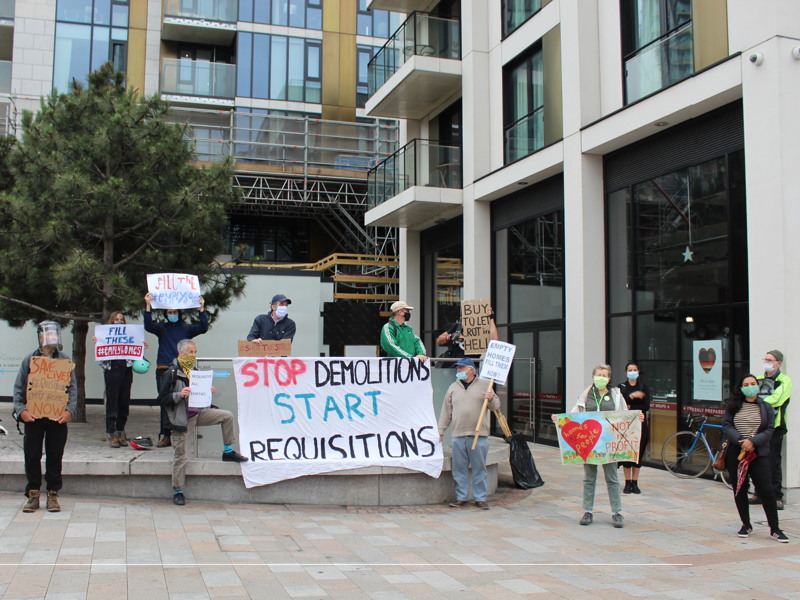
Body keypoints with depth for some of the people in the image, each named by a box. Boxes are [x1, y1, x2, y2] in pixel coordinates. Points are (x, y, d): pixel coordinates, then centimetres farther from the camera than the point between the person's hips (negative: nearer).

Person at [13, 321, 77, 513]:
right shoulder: (29, 359, 6)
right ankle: (33, 494, 15)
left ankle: (53, 494, 15)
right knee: (32, 456, 3)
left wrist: (69, 410, -9)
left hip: (58, 416, 0)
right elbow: (18, 388, 6)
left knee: (55, 456, 5)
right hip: (33, 416, 0)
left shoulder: (65, 360, 6)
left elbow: (72, 387, 5)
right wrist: (21, 410, -8)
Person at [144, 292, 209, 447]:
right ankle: (165, 435, 2)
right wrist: (148, 306, -15)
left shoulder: (186, 328, 11)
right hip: (164, 370, 1)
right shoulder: (161, 328, 12)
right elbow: (148, 325, -5)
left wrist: (202, 309, -10)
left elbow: (203, 328, -1)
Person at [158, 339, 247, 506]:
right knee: (181, 457, -4)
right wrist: (179, 395, -27)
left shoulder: (194, 371, 12)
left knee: (227, 415, -5)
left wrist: (208, 392, 2)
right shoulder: (171, 373, -10)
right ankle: (177, 492, 9)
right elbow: (162, 399, -13)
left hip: (198, 413, 6)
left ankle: (228, 452, 9)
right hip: (182, 418, -6)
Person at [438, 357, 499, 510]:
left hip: (479, 435, -2)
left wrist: (491, 399, -13)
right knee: (459, 468, 5)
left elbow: (496, 406, 9)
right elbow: (446, 411, 15)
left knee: (479, 468, 3)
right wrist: (441, 431, 12)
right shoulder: (453, 387, 13)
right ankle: (461, 497, 15)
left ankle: (480, 498, 12)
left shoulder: (484, 385, 7)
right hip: (458, 435, 2)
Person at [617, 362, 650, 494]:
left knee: (638, 453, 4)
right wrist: (631, 396, -21)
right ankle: (628, 483, 9)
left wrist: (630, 407, -10)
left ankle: (635, 483, 12)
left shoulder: (644, 388, 7)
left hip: (640, 424, 1)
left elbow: (646, 407, -4)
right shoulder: (621, 387, 3)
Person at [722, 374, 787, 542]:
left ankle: (774, 528, 5)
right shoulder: (733, 406, 6)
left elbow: (770, 429, -1)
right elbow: (726, 426, -1)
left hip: (758, 454, -1)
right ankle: (746, 525, 21)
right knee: (739, 491, 7)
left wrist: (753, 442, -16)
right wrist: (741, 440, -16)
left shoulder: (766, 407, 6)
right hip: (735, 453, 1)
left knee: (766, 490, -6)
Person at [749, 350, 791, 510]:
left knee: (774, 463, -5)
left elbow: (775, 400, -17)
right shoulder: (759, 380, 16)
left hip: (774, 427, -5)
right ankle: (759, 494, 18)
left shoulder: (784, 381, -3)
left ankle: (776, 497, 2)